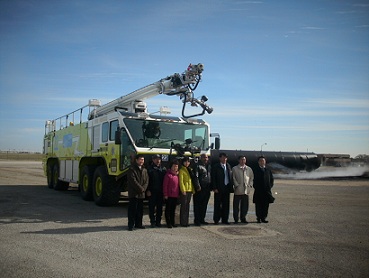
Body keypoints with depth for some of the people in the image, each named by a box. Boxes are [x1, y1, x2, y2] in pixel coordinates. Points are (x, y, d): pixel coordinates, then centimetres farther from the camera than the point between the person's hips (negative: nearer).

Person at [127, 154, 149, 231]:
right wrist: (141, 188, -12)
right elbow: (133, 181, -13)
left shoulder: (144, 170, 15)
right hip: (133, 193, -6)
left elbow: (146, 181, 10)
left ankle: (138, 224, 20)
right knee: (132, 209, -4)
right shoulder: (132, 169, -5)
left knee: (140, 210, 10)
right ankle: (131, 225, 0)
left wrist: (143, 188, -7)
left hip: (141, 193, 6)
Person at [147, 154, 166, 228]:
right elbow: (147, 180, -3)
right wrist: (148, 190, -10)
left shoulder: (163, 169, 10)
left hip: (160, 191, 3)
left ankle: (158, 221, 17)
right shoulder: (150, 169, 0)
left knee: (160, 207, 8)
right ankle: (153, 222, 9)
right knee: (152, 207, 1)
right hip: (152, 191, -3)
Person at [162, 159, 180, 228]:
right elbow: (165, 185, -10)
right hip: (169, 195, -6)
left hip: (175, 195, 6)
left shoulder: (177, 175, 12)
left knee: (173, 209, 14)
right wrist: (165, 194, -13)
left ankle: (173, 222, 22)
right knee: (168, 209, 3)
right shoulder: (168, 174, -8)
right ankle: (168, 223, 8)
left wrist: (179, 193, 11)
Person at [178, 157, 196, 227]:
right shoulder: (181, 170, -5)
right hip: (184, 191, -7)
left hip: (190, 190, 7)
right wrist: (183, 190, -17)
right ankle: (183, 222, -1)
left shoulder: (190, 170, 17)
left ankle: (186, 221, 16)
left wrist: (193, 190, 11)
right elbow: (181, 181, -11)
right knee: (183, 206, -5)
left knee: (187, 206, 11)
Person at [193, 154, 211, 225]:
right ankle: (197, 220, 6)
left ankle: (202, 219, 21)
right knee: (198, 205, 0)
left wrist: (210, 187, 11)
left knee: (204, 205, 12)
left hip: (207, 189, 7)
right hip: (200, 189, -7)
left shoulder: (209, 166, 15)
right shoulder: (198, 166, -6)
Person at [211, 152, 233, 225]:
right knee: (217, 204, 2)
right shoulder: (215, 167, -3)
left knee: (226, 205, 8)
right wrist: (215, 188, -13)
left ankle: (225, 219, 17)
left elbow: (230, 176, 12)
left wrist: (231, 187, 4)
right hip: (219, 189, -4)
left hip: (227, 188, 5)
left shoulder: (228, 166, 12)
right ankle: (216, 220, 11)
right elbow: (213, 178, -6)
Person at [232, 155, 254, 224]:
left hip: (246, 190, 3)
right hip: (238, 190, -3)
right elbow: (233, 178, -2)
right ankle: (236, 219, 9)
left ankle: (243, 218, 16)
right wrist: (237, 185, -10)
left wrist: (250, 185, 4)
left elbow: (252, 178, 16)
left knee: (245, 205, 5)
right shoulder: (234, 169, 1)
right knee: (236, 205, 0)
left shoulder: (249, 169, 13)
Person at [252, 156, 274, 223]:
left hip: (267, 190, 3)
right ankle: (259, 218, 7)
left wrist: (270, 186, 1)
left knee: (266, 205, 3)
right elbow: (254, 179, -1)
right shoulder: (255, 170, 2)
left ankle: (263, 218, 11)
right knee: (258, 205, 0)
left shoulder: (268, 170, 13)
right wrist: (255, 187, -10)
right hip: (258, 191, -3)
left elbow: (272, 179, 14)